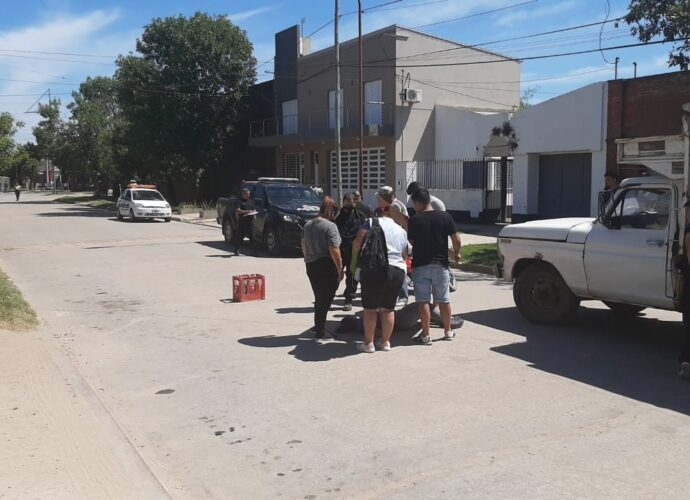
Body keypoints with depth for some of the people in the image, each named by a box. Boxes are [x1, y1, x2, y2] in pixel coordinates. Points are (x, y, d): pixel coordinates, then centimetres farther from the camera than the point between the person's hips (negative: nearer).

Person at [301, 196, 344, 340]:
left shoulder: (308, 225, 7)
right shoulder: (330, 226, -15)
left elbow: (304, 246, 17)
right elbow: (334, 250, -20)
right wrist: (340, 269, -12)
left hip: (311, 266, 7)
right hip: (327, 267, -7)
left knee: (319, 298, 21)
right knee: (325, 299, 4)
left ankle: (318, 326, 31)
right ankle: (320, 331, 9)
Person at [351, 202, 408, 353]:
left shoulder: (372, 222, 3)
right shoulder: (402, 231, 19)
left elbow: (357, 243, -4)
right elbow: (405, 255, 20)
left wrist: (355, 259, 11)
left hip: (374, 269, -5)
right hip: (398, 271, 5)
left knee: (370, 308, 5)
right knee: (388, 309, 14)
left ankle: (368, 343, 10)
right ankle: (385, 342, 21)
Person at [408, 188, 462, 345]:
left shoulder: (414, 219, -8)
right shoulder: (445, 217, -3)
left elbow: (411, 241, -1)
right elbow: (456, 239, -3)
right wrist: (456, 253, 14)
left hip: (420, 265, -2)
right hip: (440, 264, 2)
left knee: (423, 301, 2)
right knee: (444, 300, 14)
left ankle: (425, 335, 3)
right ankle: (448, 331, 25)